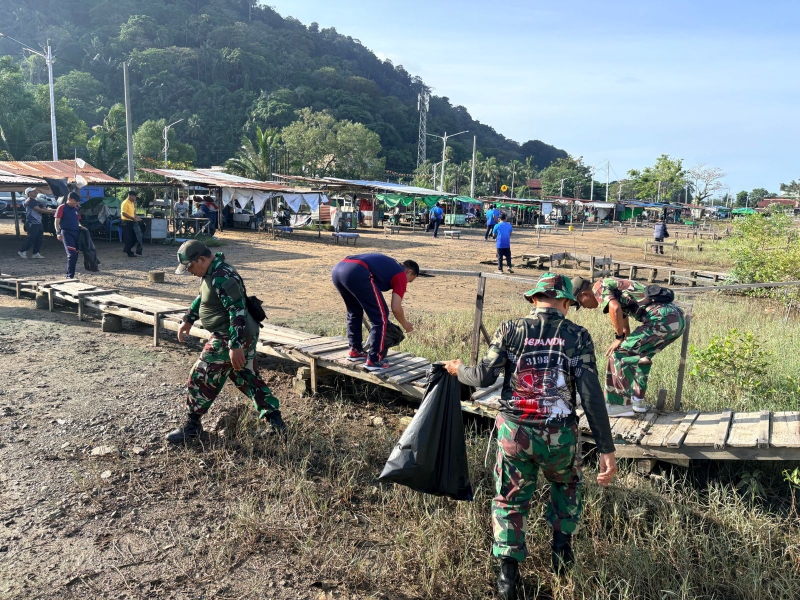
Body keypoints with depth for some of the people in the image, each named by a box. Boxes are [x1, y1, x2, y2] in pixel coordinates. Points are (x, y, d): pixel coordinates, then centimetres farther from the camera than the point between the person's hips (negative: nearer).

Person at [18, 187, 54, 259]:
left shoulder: (36, 201, 20)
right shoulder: (29, 201, -10)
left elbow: (44, 209, 15)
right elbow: (38, 210, -19)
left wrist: (52, 211, -1)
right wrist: (50, 211, -18)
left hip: (38, 222, 9)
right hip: (32, 223, -9)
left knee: (39, 238, 7)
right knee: (31, 238, -8)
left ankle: (35, 253, 11)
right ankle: (23, 251, 3)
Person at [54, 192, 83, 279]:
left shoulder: (76, 209, 17)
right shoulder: (62, 208, -2)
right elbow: (57, 221, -7)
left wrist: (80, 226, 6)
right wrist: (58, 233, -17)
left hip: (76, 233, 7)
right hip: (66, 233, -7)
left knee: (75, 255, 7)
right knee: (71, 254, -17)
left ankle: (71, 275, 16)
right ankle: (69, 276, -13)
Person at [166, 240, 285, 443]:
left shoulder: (222, 277, -24)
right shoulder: (214, 272, 9)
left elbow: (238, 311, -29)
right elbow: (202, 297, 26)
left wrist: (235, 346, -31)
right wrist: (188, 319, 27)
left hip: (229, 339, -11)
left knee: (201, 379, 2)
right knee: (249, 379, 17)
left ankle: (192, 427, 16)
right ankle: (275, 421, 22)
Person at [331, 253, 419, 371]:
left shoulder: (388, 265, 38)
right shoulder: (401, 275, 17)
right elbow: (396, 308, 10)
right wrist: (405, 325, 27)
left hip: (337, 269, 9)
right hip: (356, 274, -9)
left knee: (354, 313, 30)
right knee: (380, 318, 6)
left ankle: (355, 351, 37)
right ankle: (374, 360, 11)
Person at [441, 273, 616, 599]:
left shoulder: (511, 329, -2)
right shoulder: (577, 335, -3)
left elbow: (484, 377, -6)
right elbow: (591, 395, -10)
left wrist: (458, 370, 16)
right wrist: (607, 448, -8)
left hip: (515, 433, 0)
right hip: (561, 436, 1)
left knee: (509, 500, 19)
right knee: (568, 484, 32)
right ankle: (562, 549, 35)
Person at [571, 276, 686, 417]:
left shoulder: (598, 287, 0)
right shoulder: (612, 286, 30)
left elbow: (615, 309, -21)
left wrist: (619, 338, -7)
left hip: (662, 319, -10)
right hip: (678, 318, 10)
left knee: (619, 354, -3)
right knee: (641, 354, 27)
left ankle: (620, 404, 3)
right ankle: (637, 400, 29)